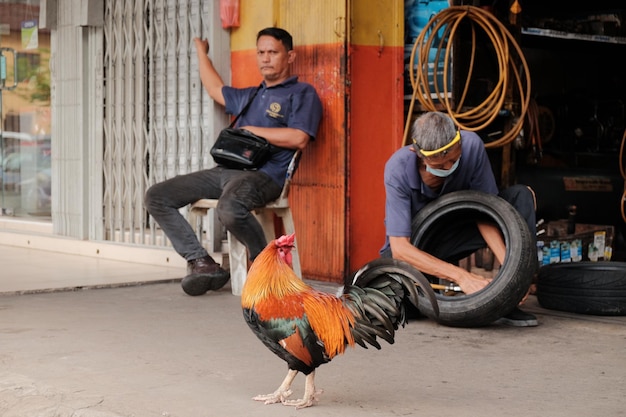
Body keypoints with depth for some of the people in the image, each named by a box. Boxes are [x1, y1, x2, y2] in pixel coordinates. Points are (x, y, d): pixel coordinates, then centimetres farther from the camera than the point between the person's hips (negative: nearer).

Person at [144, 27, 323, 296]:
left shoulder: (302, 93, 4)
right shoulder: (250, 96, 28)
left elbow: (298, 139, -12)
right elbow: (215, 90, 45)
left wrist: (251, 130, -5)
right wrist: (201, 52, 54)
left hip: (263, 174, -8)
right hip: (225, 170, 8)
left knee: (230, 209, -41)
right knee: (156, 197, -5)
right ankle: (201, 262, -10)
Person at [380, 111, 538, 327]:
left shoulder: (472, 145, -25)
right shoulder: (398, 169, -31)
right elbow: (400, 247, -33)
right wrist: (461, 276, -42)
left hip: (457, 232, 3)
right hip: (415, 245, -3)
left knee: (520, 196, -19)